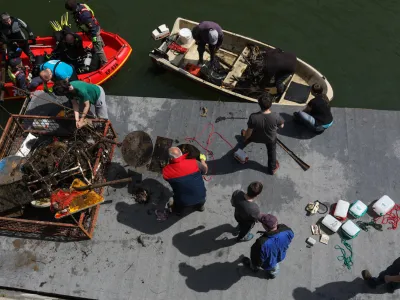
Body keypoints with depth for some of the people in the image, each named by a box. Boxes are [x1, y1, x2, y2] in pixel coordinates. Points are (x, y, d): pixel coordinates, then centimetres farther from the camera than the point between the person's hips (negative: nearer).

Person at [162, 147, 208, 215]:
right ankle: (200, 205, 56)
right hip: (200, 196, 1)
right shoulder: (194, 163, -23)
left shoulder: (166, 171, -20)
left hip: (183, 202, -1)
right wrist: (202, 159, 19)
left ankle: (178, 210, 60)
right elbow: (205, 170, -1)